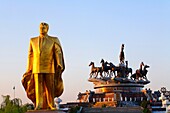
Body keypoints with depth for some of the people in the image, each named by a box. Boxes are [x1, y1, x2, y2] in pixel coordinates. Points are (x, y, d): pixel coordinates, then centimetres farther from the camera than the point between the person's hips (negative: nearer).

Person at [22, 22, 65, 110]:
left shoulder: (54, 40, 4)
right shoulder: (33, 40, 11)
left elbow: (58, 52, -6)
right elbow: (30, 55, 12)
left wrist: (59, 64, -21)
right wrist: (29, 68, 9)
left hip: (49, 67, -1)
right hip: (37, 67, 1)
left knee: (50, 86, -1)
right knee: (38, 86, -6)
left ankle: (50, 105, 6)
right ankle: (38, 105, -8)